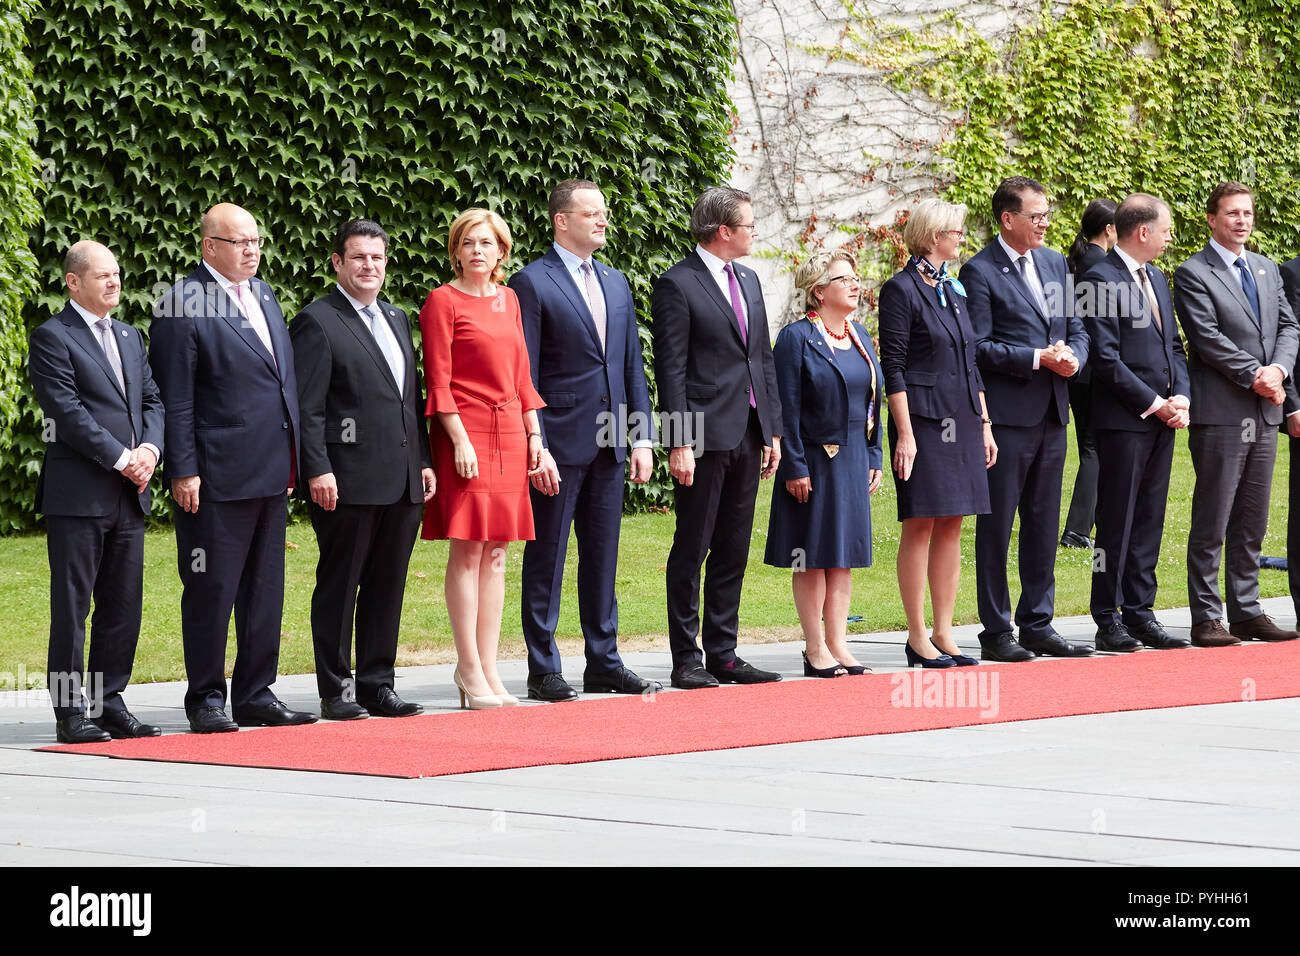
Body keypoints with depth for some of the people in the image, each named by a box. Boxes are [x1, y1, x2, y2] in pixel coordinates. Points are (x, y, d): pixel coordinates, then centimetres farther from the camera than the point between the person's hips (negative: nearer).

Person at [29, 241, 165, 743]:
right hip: (77, 494, -7)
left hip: (129, 495, 7)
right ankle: (70, 712, 0)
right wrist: (120, 458, -16)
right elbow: (66, 412, -14)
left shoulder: (129, 336, 18)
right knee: (71, 606, -3)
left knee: (124, 605, 8)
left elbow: (152, 400, 16)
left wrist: (150, 448, -4)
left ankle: (109, 702, 15)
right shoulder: (52, 338, -5)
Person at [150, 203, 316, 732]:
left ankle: (255, 694, 19)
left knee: (265, 590, 11)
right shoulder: (183, 305, -9)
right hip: (217, 475, -8)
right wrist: (182, 471, -15)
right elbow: (175, 399, -11)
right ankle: (206, 701, 6)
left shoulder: (264, 295, 15)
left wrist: (292, 456, 15)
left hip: (271, 472, 8)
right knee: (211, 590, -2)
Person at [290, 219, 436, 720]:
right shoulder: (316, 322, -5)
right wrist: (318, 470, -18)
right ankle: (335, 691, 5)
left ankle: (377, 684, 16)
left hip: (402, 482, 7)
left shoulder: (396, 319, 18)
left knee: (387, 586, 10)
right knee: (339, 586, -1)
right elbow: (307, 409, -10)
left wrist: (424, 460, 14)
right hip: (348, 483, -7)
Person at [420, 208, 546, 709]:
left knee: (495, 552, 6)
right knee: (467, 550, -6)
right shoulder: (443, 301, -4)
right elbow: (438, 379, -9)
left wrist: (533, 433, 10)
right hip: (465, 431, -6)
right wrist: (460, 439, -16)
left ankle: (488, 668, 9)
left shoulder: (508, 299, 15)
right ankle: (470, 669, -3)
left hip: (508, 433, 6)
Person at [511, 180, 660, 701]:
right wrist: (536, 448, -16)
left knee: (603, 558, 10)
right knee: (547, 559, -1)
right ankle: (543, 670, 3)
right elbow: (523, 378, -10)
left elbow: (632, 366, 16)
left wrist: (642, 437, 8)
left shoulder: (616, 283, 15)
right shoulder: (531, 283, -6)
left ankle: (604, 663, 16)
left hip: (608, 444, 6)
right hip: (558, 443, -6)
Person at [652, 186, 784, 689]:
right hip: (704, 437, -8)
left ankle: (723, 654, 15)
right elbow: (671, 369, -12)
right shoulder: (677, 285, -8)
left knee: (733, 552, 10)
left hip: (747, 435, 8)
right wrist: (680, 444, -17)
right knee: (692, 549, -2)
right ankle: (686, 660, 2)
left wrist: (772, 431, 13)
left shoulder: (748, 282, 16)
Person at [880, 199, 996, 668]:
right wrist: (905, 434, -16)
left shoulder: (955, 289, 15)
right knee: (920, 525, -5)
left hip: (962, 421, 7)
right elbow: (893, 367, -11)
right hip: (923, 419, -7)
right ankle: (917, 637, -1)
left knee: (951, 526, 7)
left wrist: (984, 424, 15)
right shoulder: (901, 289, -7)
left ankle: (944, 633, 10)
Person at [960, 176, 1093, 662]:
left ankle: (1038, 625, 17)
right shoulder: (980, 271, -7)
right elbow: (978, 347, -12)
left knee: (1043, 525, 11)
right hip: (1006, 415, -7)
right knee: (996, 525, -1)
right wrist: (1038, 359, -17)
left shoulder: (1054, 263, 14)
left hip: (1051, 414, 7)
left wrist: (1073, 357, -4)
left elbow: (1075, 326, 18)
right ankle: (996, 632, 3)